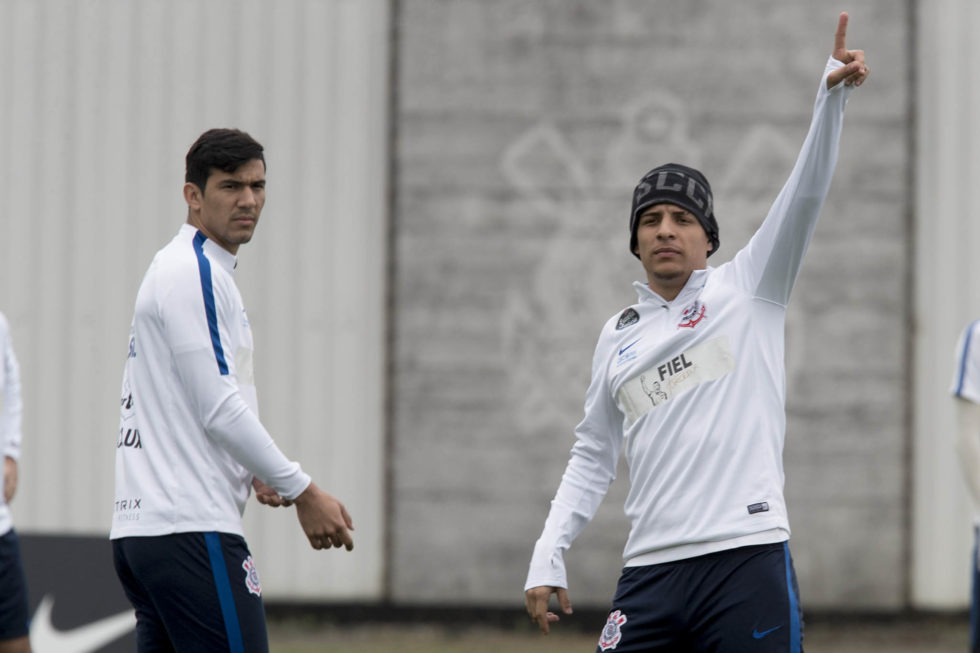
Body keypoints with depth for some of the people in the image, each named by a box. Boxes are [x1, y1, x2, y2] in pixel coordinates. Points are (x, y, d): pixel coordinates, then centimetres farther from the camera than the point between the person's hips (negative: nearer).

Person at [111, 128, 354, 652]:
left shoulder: (179, 270, 21)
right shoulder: (195, 274, -11)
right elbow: (220, 411, -16)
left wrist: (252, 473, 10)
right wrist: (303, 493, -11)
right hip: (190, 530, -10)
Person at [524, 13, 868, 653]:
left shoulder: (746, 288, 8)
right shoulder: (618, 337, 19)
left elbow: (804, 196, -4)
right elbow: (593, 456, 24)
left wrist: (832, 94, -18)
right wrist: (547, 558, 13)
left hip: (747, 558, -4)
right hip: (651, 571, 4)